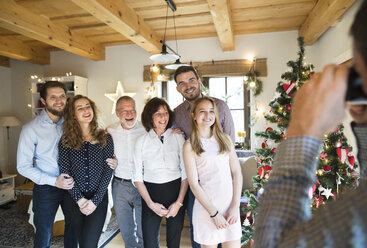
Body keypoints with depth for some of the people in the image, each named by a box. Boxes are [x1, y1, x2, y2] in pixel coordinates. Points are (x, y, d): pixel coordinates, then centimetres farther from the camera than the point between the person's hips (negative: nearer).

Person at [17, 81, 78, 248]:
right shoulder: (31, 129, -12)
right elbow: (23, 167, -11)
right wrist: (54, 181, -19)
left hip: (71, 185, 3)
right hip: (46, 189, -3)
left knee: (74, 228, 19)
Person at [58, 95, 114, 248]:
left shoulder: (105, 138, -1)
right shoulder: (66, 141, 2)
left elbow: (108, 171, -4)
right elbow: (64, 172, -2)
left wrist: (95, 201, -9)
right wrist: (79, 199, -9)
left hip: (98, 199, -1)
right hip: (74, 200, 2)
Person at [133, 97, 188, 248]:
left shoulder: (178, 137, -1)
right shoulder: (142, 141, 0)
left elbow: (185, 172, -1)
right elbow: (138, 177, 0)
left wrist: (179, 202, -8)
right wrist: (150, 203, -8)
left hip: (175, 191, 0)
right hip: (150, 193, 0)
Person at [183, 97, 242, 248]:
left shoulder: (224, 139, 6)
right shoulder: (189, 145, -5)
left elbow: (237, 173, 5)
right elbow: (193, 183, -8)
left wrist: (235, 206, -3)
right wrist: (214, 213, -10)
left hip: (230, 206, 3)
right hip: (206, 207, -3)